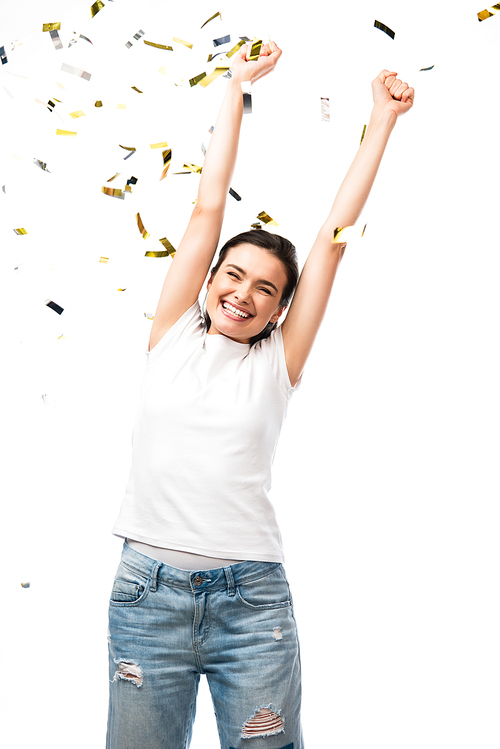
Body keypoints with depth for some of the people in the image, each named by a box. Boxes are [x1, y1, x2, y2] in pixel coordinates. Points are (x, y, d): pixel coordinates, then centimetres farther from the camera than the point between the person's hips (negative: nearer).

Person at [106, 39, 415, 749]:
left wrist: (383, 118, 7)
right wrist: (237, 86, 10)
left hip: (251, 599, 0)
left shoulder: (279, 362, 3)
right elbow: (208, 208, 6)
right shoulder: (173, 334, 5)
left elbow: (333, 236, 3)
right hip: (148, 590, 1)